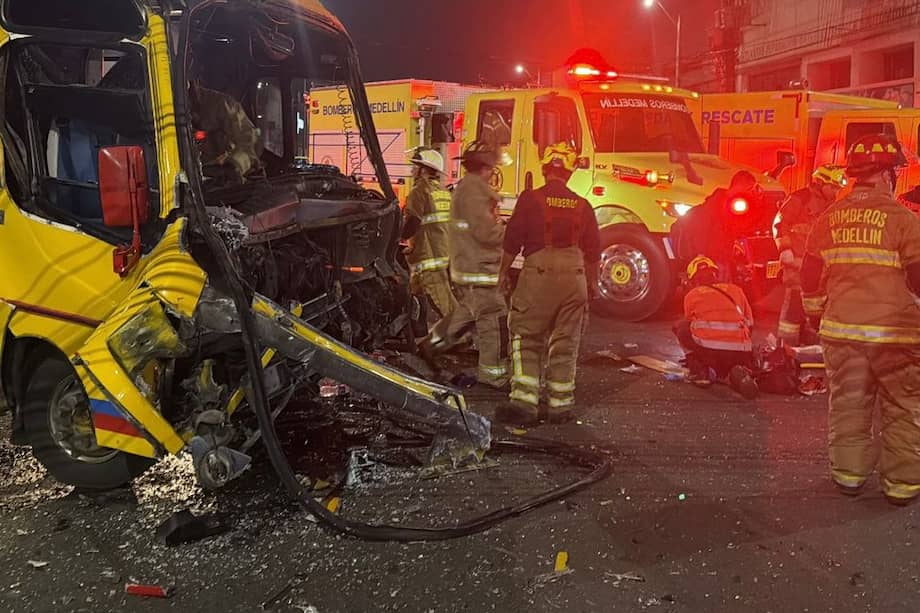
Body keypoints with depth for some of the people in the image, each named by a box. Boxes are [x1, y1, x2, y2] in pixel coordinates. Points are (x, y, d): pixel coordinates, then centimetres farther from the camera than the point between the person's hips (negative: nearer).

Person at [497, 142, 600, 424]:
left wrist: (504, 272, 9)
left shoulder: (530, 199, -3)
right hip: (574, 276, 3)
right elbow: (593, 249, 11)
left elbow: (513, 240, -3)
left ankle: (524, 401, -2)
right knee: (565, 343, 10)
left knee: (526, 340, 5)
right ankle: (561, 404, 15)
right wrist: (591, 281, 23)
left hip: (538, 274, -3)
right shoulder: (582, 205, 7)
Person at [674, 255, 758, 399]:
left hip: (708, 347, -2)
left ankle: (698, 369, 8)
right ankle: (740, 373, -6)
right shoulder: (736, 290, 25)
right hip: (740, 349, 2)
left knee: (680, 328, 22)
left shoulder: (691, 295, 19)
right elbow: (749, 325, 28)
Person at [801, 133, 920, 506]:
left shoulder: (830, 219, 4)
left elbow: (811, 275, 9)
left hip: (841, 328, 4)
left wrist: (817, 314, 21)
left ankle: (848, 472, 22)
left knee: (848, 404, 14)